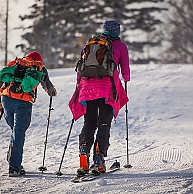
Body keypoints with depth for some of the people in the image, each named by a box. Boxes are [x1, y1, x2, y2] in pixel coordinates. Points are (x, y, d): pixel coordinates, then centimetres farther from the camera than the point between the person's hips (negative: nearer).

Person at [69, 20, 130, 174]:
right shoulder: (120, 46, 12)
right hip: (108, 88, -3)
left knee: (89, 123, 9)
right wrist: (126, 79, 32)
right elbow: (125, 70, 11)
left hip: (88, 86, 3)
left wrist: (79, 85, 29)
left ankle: (84, 150, -12)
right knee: (104, 124, 0)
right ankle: (99, 157, -12)